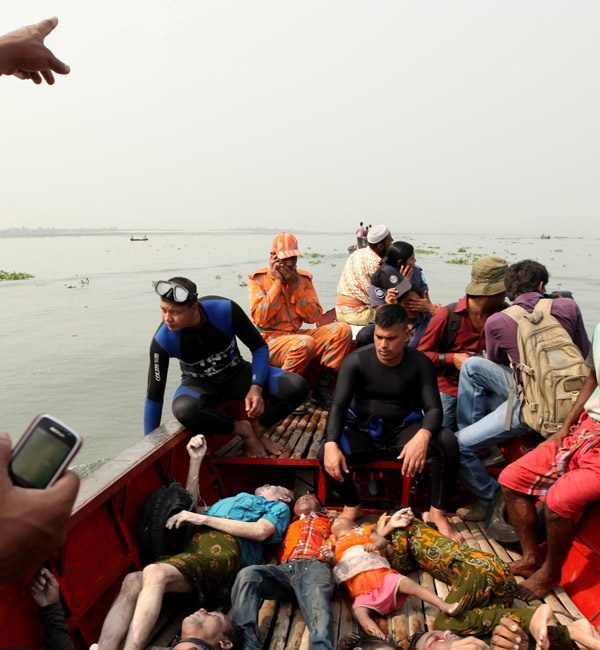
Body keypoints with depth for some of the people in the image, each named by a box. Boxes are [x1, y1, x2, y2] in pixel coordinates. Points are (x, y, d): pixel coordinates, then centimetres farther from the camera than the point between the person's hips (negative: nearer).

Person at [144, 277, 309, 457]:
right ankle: (243, 429, -13)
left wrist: (256, 388, -26)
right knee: (183, 409, -40)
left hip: (236, 374, 1)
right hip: (201, 384, 0)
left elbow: (260, 348, -11)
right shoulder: (162, 340, -24)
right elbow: (154, 397, -16)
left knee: (298, 386, -23)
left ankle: (257, 430, -1)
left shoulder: (226, 309, -25)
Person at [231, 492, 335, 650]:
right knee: (247, 574, -29)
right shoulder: (289, 524, 40)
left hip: (314, 566, -2)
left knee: (318, 608, -36)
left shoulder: (329, 522, 37)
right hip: (285, 567, 3)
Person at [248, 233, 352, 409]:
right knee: (305, 343, -36)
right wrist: (277, 282, -12)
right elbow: (260, 320, -14)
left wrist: (295, 285, -9)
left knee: (342, 330, -15)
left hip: (297, 335, 5)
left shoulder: (304, 278, 10)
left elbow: (314, 317, 1)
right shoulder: (258, 279, -2)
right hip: (269, 342, -5)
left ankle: (322, 387, -15)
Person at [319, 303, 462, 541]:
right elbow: (338, 405, -16)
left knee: (447, 440, -28)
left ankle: (438, 512, -7)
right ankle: (352, 506, 2)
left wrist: (422, 437, -39)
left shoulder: (420, 364, -6)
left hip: (402, 431, 1)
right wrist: (331, 445, -34)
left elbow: (434, 408, -15)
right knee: (326, 453, -29)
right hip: (362, 431, 0)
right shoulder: (356, 361, -9)